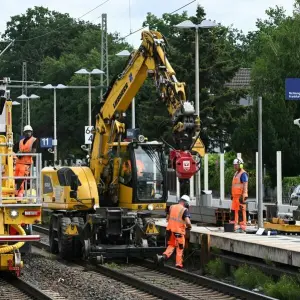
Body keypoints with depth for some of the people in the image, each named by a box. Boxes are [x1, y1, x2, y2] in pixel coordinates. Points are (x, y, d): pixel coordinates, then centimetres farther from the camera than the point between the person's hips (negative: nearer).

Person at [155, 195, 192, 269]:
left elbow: (167, 218, 17)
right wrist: (189, 226, -1)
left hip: (170, 230, 5)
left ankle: (164, 256, -6)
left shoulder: (171, 207, 6)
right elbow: (188, 222, -22)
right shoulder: (184, 210, -12)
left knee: (171, 246, 18)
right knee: (180, 248, 12)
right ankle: (179, 264, 16)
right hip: (179, 231, -5)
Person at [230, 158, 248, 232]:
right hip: (235, 195, 10)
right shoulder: (236, 173, 19)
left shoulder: (243, 174, -11)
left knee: (241, 211, -9)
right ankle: (233, 226, 13)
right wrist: (232, 195, 21)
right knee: (233, 211, 9)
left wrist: (243, 196, -24)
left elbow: (245, 186, -18)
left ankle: (242, 227, -7)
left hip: (240, 196, -10)